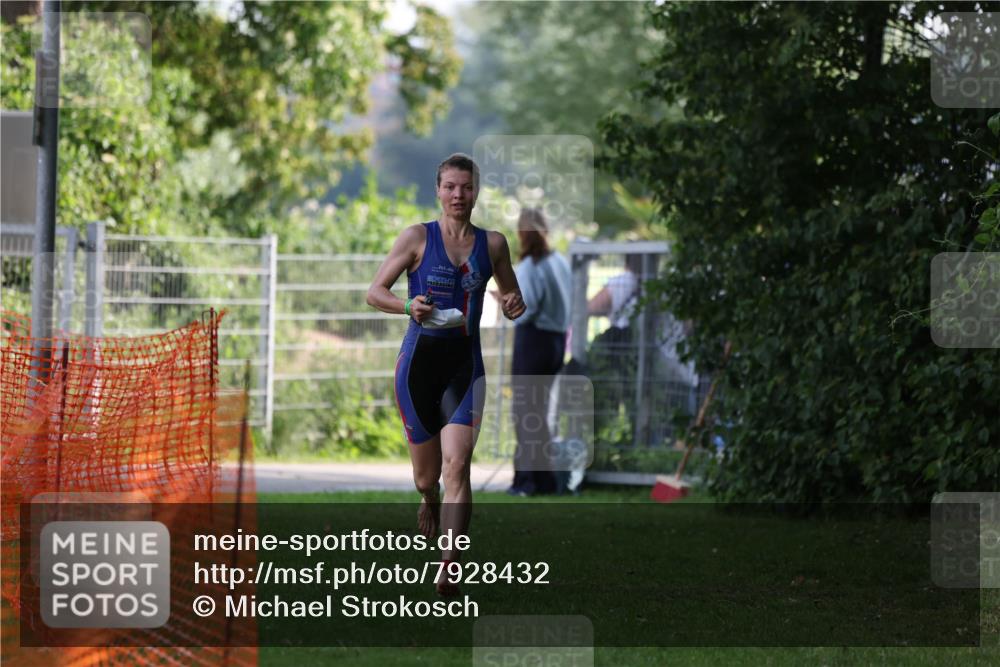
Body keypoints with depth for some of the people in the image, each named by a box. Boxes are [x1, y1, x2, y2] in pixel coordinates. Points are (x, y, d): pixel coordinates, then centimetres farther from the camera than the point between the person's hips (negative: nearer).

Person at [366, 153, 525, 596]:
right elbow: (374, 292, 1)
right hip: (420, 360, -1)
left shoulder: (492, 244, 7)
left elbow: (511, 296, 20)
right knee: (426, 473, 10)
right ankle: (428, 501, 49)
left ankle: (450, 565, -24)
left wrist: (513, 307, -4)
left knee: (457, 465, -18)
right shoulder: (418, 238, 0)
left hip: (465, 364, 1)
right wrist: (408, 306, -20)